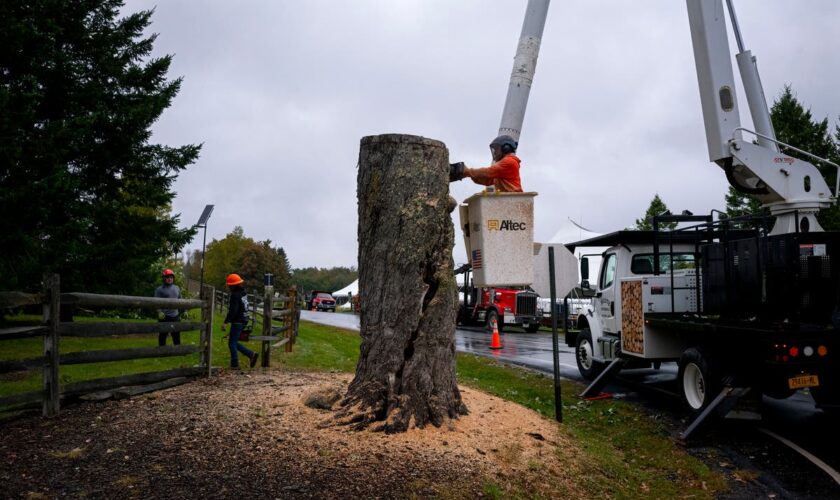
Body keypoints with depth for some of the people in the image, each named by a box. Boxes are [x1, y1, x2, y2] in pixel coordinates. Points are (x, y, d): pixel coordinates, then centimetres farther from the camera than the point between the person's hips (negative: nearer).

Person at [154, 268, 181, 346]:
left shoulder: (177, 288, 13)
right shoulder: (159, 289, -3)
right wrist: (159, 312, -24)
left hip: (175, 316, 4)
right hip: (164, 317, -4)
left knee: (177, 335, 10)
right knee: (163, 335, 5)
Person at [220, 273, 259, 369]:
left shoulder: (235, 295, -18)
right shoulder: (243, 293, 11)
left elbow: (232, 311, -24)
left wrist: (225, 322, -22)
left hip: (237, 322, -9)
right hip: (243, 320, 9)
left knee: (232, 343, 1)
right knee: (233, 342, 16)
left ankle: (234, 364, 6)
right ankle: (251, 355, 11)